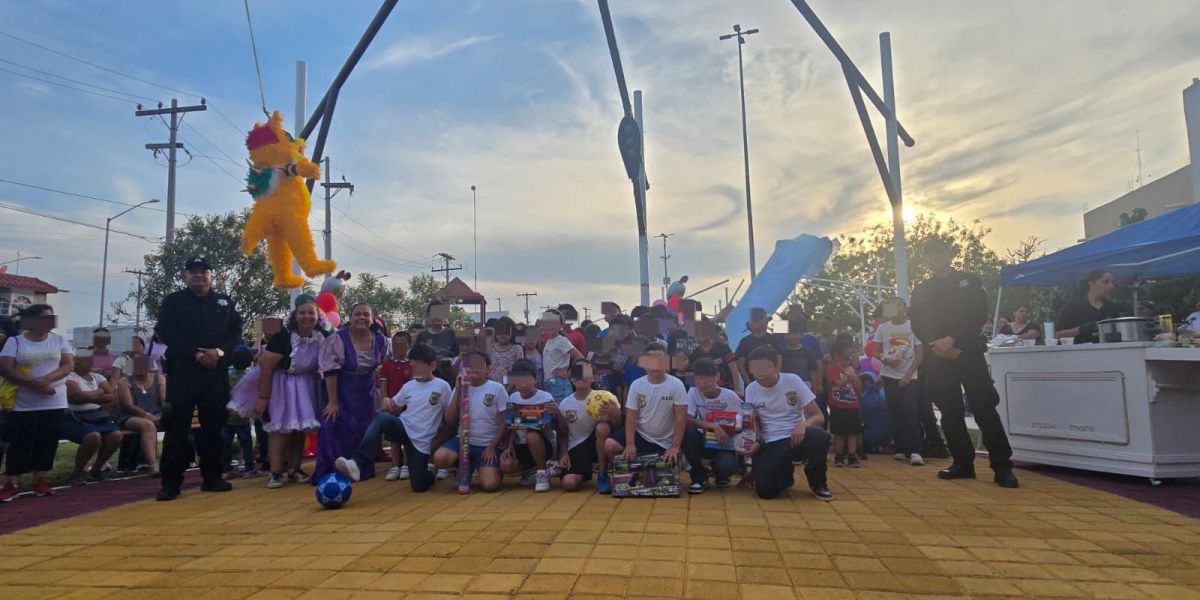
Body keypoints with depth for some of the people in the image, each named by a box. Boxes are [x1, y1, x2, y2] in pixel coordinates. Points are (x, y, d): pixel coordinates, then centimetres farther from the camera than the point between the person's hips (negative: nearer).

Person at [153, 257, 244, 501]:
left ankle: (212, 477, 15)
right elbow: (165, 333, -4)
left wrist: (219, 351, -12)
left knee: (213, 425, 7)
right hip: (182, 371, -3)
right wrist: (196, 354, -14)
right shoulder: (173, 301, 6)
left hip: (217, 371, 3)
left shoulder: (224, 302, 14)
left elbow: (236, 330, 7)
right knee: (178, 426, -4)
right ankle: (171, 482, 1)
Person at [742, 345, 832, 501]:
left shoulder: (793, 380, -6)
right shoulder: (751, 389, 1)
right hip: (771, 444, 1)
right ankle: (785, 474, 17)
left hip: (796, 437, -1)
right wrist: (756, 443, -15)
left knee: (820, 436, -36)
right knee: (765, 491, -23)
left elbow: (819, 417, -6)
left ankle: (817, 482, -5)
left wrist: (804, 424, -28)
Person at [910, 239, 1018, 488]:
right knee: (950, 412, 4)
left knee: (984, 409, -10)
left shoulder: (969, 281, 9)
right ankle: (963, 463, 13)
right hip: (937, 359, 3)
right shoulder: (920, 291, 14)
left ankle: (1002, 467, -7)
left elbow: (979, 316, -4)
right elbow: (917, 327, 7)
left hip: (969, 353, -3)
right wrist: (938, 346, -11)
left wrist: (952, 340, -16)